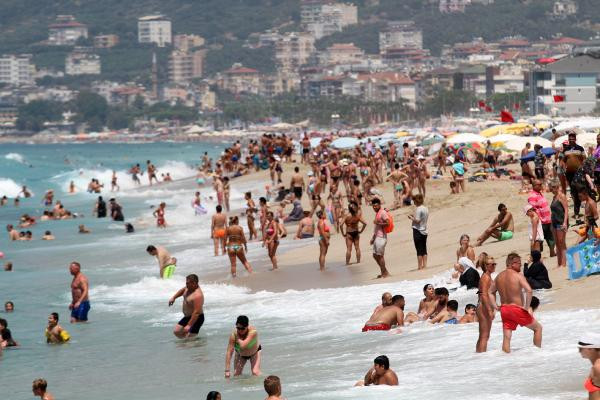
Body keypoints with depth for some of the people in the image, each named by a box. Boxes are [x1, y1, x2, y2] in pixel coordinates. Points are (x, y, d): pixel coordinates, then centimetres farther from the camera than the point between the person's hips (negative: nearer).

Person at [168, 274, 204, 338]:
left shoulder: (197, 295, -30)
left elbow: (197, 313, -33)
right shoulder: (188, 288, -2)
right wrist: (173, 297, 14)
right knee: (176, 331, 10)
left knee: (190, 338, -15)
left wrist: (189, 325, -34)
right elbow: (182, 290, 25)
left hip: (195, 319, -10)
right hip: (187, 316, 10)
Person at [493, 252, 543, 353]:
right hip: (517, 309, -6)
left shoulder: (499, 277, 7)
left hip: (504, 309, 6)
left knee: (506, 337, 7)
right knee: (538, 328, 13)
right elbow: (529, 290, -27)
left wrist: (495, 306, 13)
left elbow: (491, 292, 15)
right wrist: (527, 307, -18)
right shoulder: (518, 276, -14)